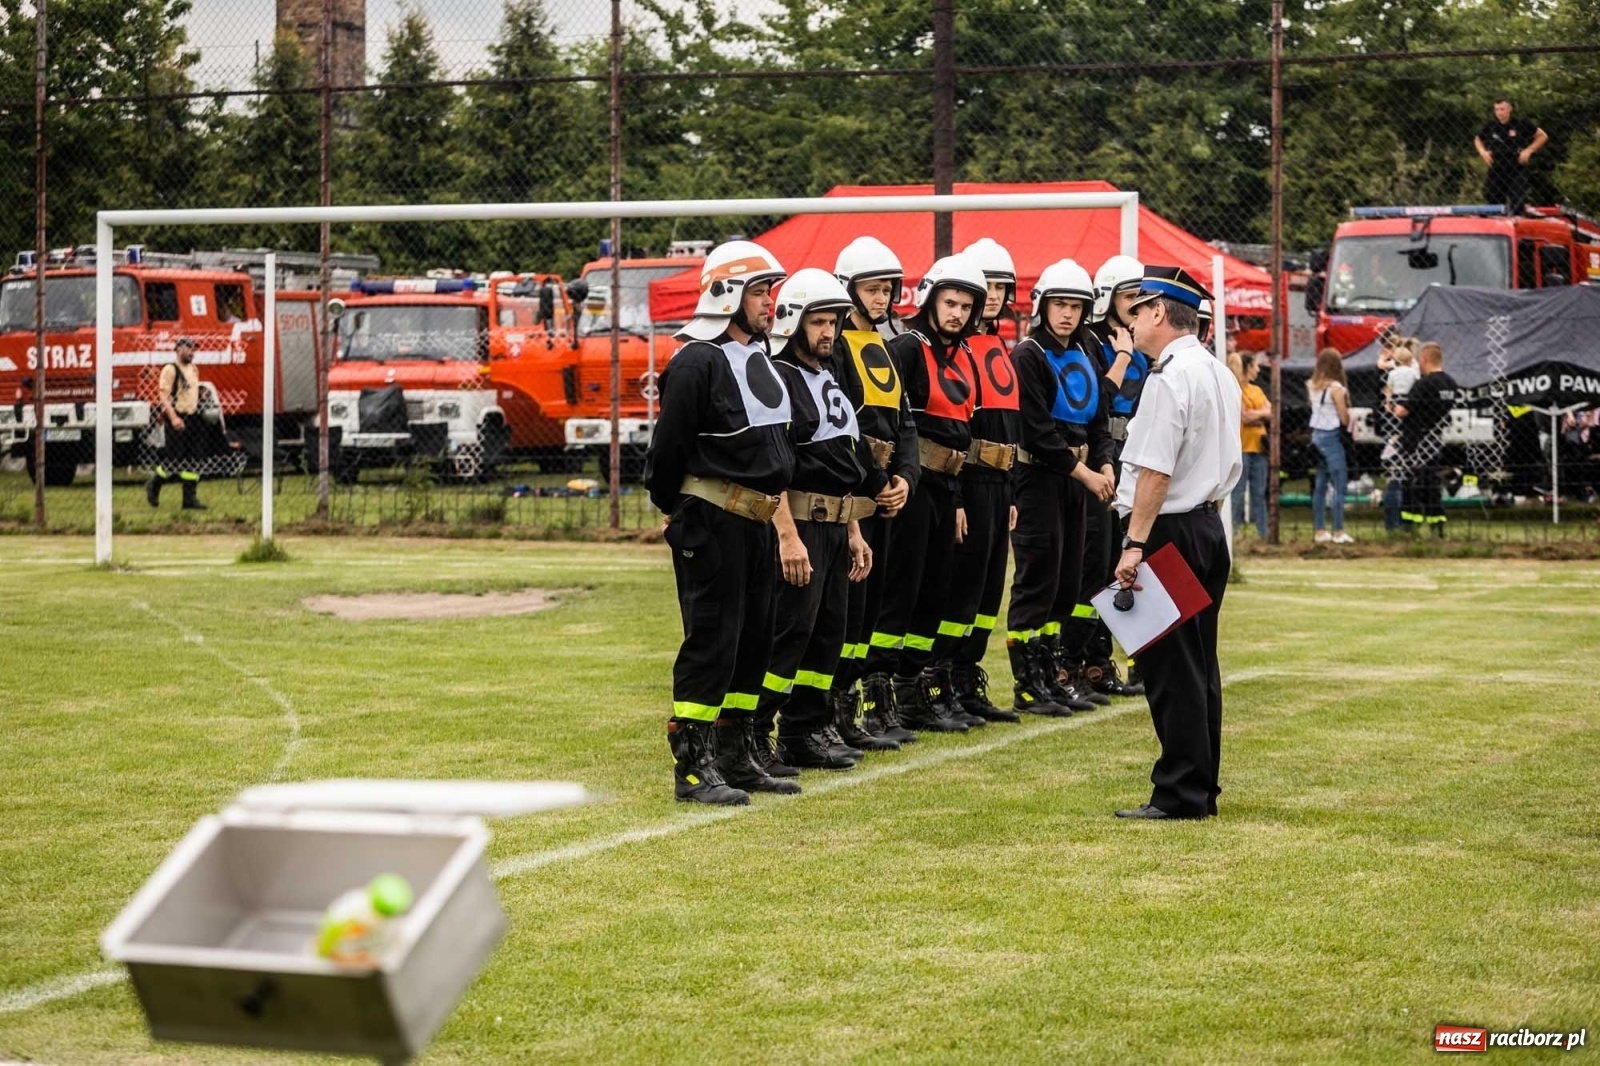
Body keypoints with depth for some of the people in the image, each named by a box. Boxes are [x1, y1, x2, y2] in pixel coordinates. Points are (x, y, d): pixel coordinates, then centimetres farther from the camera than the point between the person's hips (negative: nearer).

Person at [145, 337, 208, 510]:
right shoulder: (170, 369, -10)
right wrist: (173, 417, -26)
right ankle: (153, 485, 19)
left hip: (192, 417, 8)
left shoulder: (193, 369, 15)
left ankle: (190, 498, 3)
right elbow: (163, 395, -17)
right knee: (173, 459, -5)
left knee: (194, 459, 2)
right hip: (177, 420, -8)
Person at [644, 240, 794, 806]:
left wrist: (772, 496, 18)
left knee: (755, 638, 13)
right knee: (711, 642, -8)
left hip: (756, 521, 9)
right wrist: (675, 512, -3)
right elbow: (668, 445, -13)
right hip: (711, 521, -9)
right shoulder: (697, 361, -14)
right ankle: (692, 769, -5)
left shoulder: (759, 357, 15)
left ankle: (735, 752, 24)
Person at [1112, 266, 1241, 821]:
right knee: (1198, 666, 13)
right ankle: (1201, 787, 18)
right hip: (1210, 523, 10)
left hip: (1169, 531, -10)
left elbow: (1155, 471, -21)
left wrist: (1135, 544, -20)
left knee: (1171, 670, -5)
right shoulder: (1220, 374, 14)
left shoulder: (1169, 378, -16)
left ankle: (1180, 793, -3)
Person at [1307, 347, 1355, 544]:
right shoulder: (1336, 388, -14)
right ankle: (1338, 532, -5)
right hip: (1332, 437, -7)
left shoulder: (1311, 386, 5)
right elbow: (1345, 419, -12)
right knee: (1339, 485, -3)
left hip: (1316, 434, 7)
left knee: (1320, 485, 12)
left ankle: (1319, 531, 15)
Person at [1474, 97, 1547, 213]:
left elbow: (1543, 136, 3)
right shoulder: (1490, 126, 2)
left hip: (1517, 172, -3)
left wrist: (1529, 150, -8)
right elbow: (1478, 139, 21)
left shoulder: (1521, 124, -6)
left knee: (1517, 207, -9)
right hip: (1495, 172, 3)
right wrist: (1482, 151, 1)